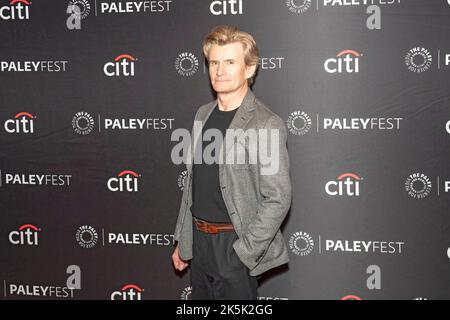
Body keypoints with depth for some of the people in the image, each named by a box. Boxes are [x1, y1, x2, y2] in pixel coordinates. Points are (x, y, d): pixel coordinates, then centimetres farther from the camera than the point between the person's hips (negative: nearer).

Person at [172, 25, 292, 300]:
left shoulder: (267, 125, -15)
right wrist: (182, 240, 14)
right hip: (198, 241, 7)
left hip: (232, 244, -6)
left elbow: (278, 199, -17)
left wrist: (243, 253, -17)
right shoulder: (203, 115, 8)